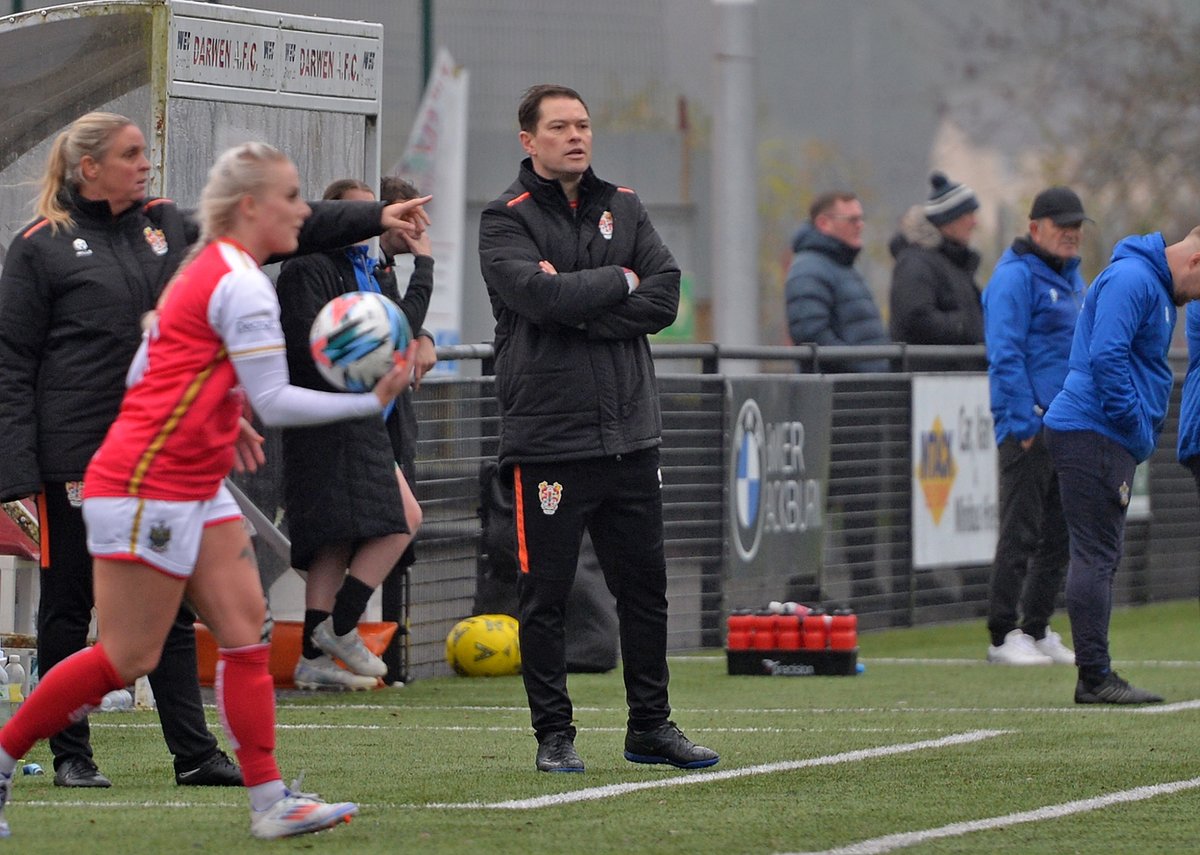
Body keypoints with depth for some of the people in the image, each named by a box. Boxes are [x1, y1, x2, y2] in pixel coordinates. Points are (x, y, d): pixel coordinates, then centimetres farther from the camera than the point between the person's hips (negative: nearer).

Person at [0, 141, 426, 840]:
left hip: (196, 489, 10)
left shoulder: (207, 270, 13)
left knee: (247, 630, 3)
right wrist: (370, 401, -17)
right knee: (129, 659, -5)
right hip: (144, 491, -10)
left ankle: (270, 801, 0)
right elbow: (275, 401, -20)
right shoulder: (242, 284, -17)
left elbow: (148, 369, 17)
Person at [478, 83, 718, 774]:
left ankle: (651, 726, 20)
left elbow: (664, 297, -1)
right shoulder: (507, 220, -2)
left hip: (631, 430, 5)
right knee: (546, 594, -1)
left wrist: (578, 307, -12)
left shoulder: (623, 208, 12)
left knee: (645, 585, 10)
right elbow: (539, 295, -20)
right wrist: (619, 281, -7)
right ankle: (554, 736, 7)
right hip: (549, 436, -5)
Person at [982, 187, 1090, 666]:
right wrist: (1024, 421, -20)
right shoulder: (1016, 276, -10)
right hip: (1030, 423, -9)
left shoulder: (1073, 279, 18)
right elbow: (1005, 354, -16)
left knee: (1058, 535, 10)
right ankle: (1004, 635, -4)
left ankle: (1038, 629, 17)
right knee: (1021, 532, -7)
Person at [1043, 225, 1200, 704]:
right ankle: (1095, 678, -9)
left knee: (1100, 557, 12)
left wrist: (1143, 435, 14)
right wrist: (1138, 429, -17)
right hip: (1093, 432, -11)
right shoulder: (1131, 279, -14)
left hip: (1108, 440, 11)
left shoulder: (1156, 287, 19)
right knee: (1095, 557, -9)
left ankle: (1096, 677, 16)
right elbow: (1106, 357, -23)